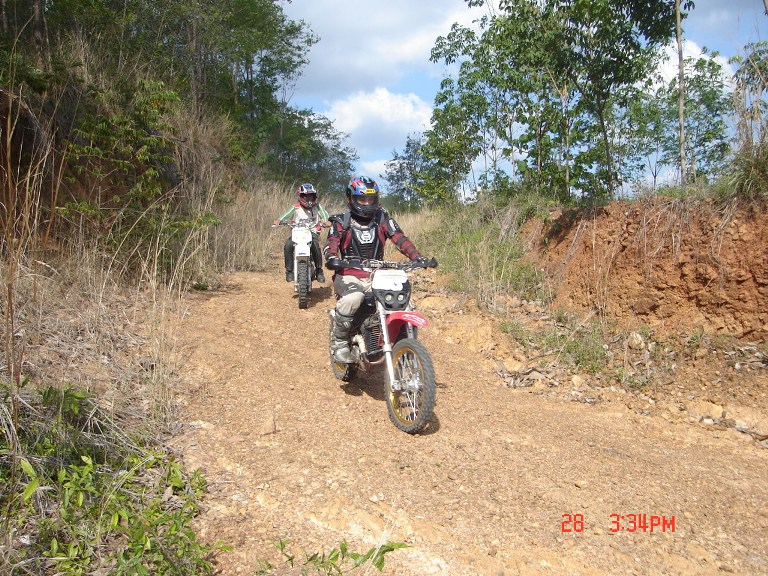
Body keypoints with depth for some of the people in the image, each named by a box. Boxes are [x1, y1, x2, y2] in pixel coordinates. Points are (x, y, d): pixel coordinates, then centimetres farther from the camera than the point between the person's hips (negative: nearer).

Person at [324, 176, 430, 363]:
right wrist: (332, 258, -37)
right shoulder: (341, 221, 4)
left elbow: (400, 238, -3)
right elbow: (331, 243, -12)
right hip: (349, 275, -3)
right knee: (353, 297, -36)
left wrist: (417, 257, -21)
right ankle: (338, 342, -15)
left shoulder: (383, 219, 9)